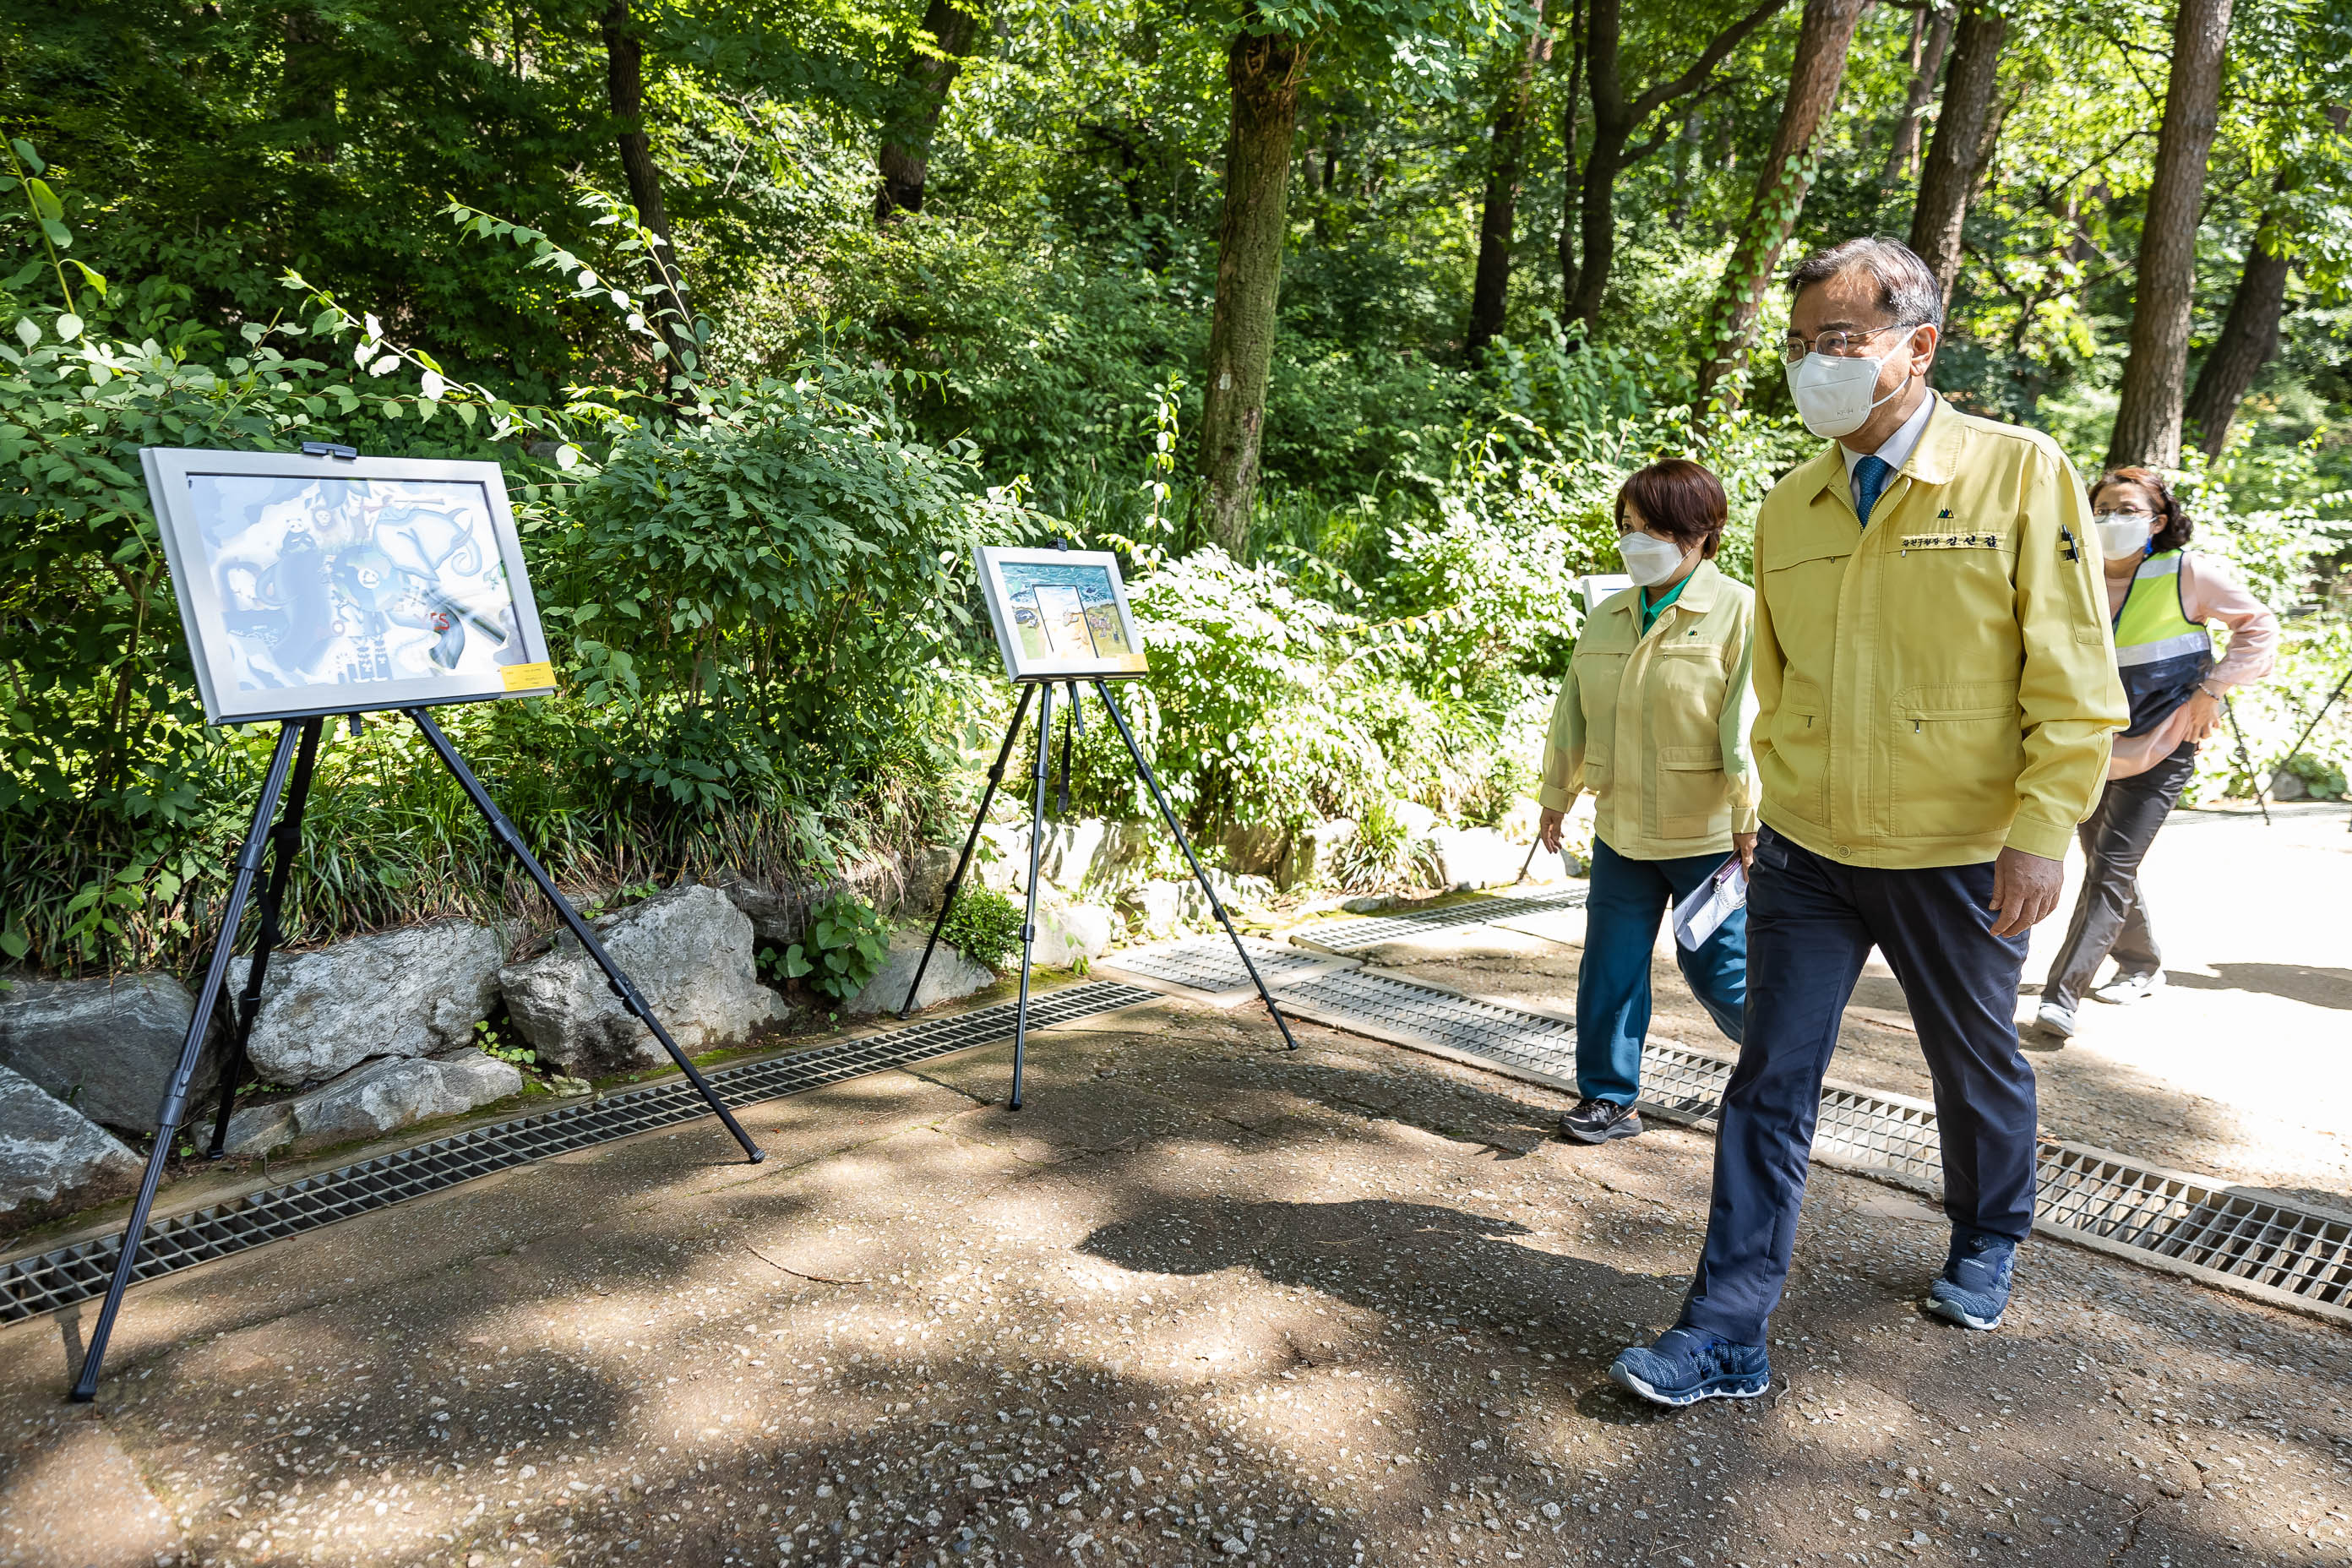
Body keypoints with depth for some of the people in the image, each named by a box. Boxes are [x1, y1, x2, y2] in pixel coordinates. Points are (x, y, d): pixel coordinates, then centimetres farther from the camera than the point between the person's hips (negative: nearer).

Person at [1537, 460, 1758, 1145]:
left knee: (1716, 967, 3)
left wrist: (1749, 820, -16)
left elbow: (1748, 725, -13)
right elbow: (1572, 714, 16)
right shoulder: (1607, 616, 10)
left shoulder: (1739, 612, -8)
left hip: (1709, 834, -5)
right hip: (1621, 829, 5)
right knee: (1610, 965, 7)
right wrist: (1556, 797, 18)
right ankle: (1608, 1097, 20)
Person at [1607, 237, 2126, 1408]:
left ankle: (1987, 1246, 45)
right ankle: (1728, 1334, 8)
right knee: (1771, 1080, 1)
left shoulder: (2020, 473, -8)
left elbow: (2073, 681, -9)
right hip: (1806, 852, 3)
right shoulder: (1787, 508, 4)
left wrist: (2042, 833, -15)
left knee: (1976, 1066, 17)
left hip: (1958, 855, -3)